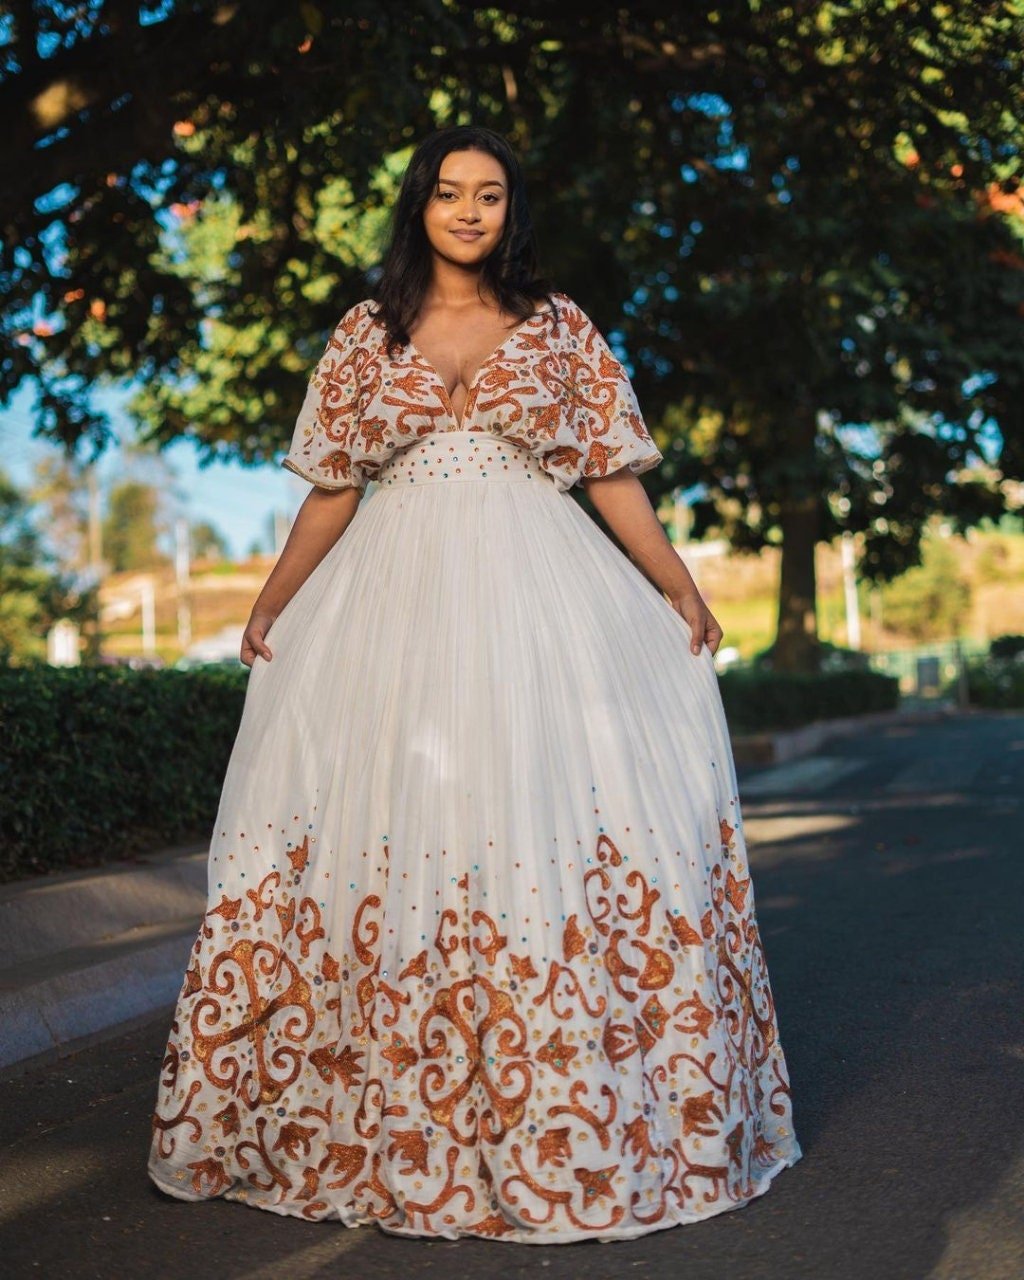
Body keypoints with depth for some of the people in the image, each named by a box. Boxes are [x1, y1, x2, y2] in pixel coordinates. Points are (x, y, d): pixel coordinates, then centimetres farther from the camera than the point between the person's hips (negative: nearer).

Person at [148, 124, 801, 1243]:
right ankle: (377, 1120, 11)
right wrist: (272, 603, 4)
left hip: (534, 598, -1)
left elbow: (610, 476, 8)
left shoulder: (557, 328, 11)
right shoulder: (367, 333, 12)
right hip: (396, 600, 1)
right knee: (389, 808, -3)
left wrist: (680, 592, 0)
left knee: (550, 813, -7)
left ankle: (562, 1121, 5)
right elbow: (332, 490, 12)